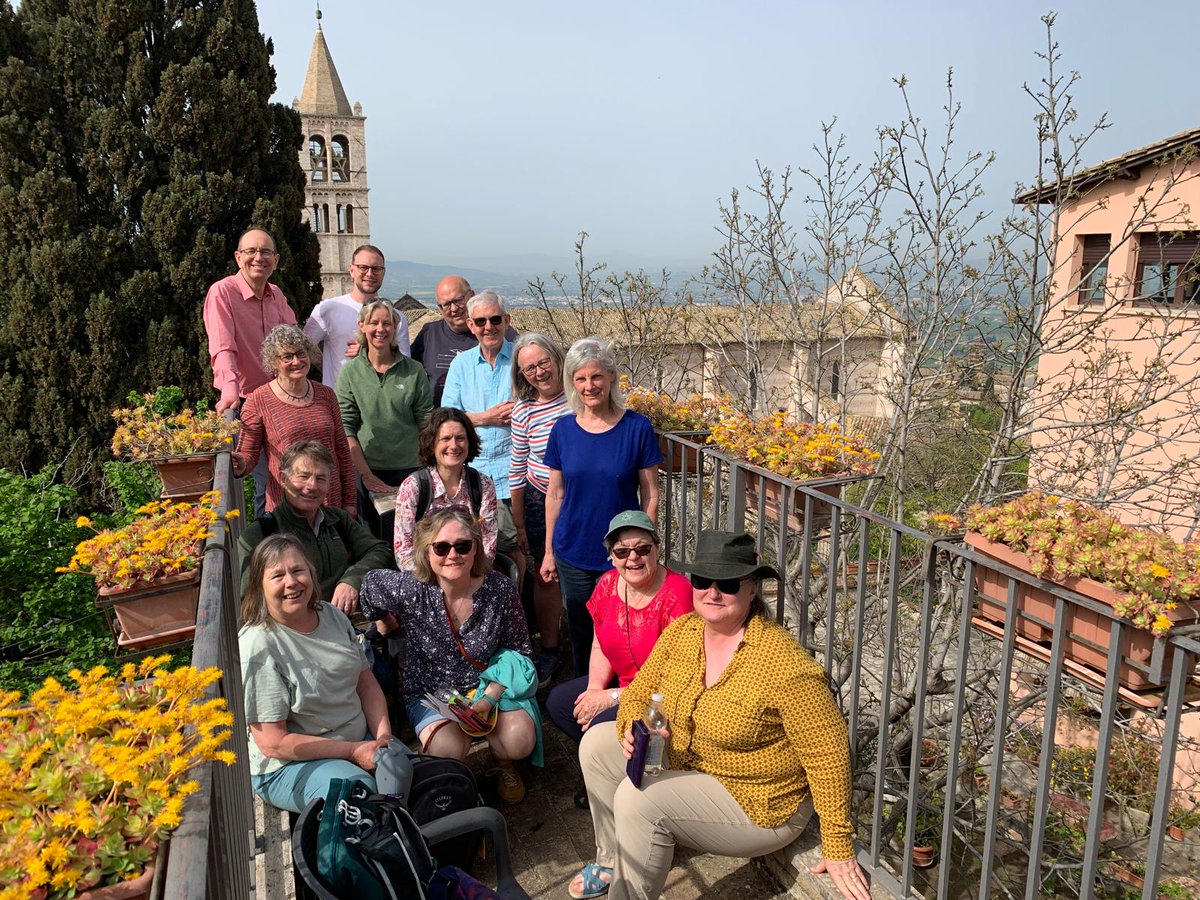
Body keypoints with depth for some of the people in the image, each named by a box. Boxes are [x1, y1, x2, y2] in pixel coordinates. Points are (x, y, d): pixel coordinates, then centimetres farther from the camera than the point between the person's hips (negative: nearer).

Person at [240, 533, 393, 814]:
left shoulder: (332, 615, 3)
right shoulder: (258, 646, -18)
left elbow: (366, 683, 10)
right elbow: (272, 743, -18)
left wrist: (384, 736, -7)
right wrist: (354, 751, -19)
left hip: (361, 739, 6)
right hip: (289, 763, -6)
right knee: (364, 792, -32)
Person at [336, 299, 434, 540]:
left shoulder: (413, 371, 1)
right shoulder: (350, 372, 0)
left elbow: (427, 424, 2)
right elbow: (346, 429, -3)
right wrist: (367, 474, -9)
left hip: (410, 469, 0)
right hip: (367, 471, 0)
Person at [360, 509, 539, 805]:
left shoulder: (501, 591, -16)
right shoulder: (410, 591, -19)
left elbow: (518, 649, -4)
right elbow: (370, 584, 3)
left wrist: (490, 697, -17)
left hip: (492, 685, 1)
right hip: (429, 691, 0)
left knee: (520, 742, -25)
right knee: (448, 749, -30)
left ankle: (504, 765, 15)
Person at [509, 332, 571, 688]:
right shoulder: (524, 411, -8)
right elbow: (517, 471, -2)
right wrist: (518, 525, 0)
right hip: (540, 502, 0)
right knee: (546, 578, 10)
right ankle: (549, 650, 27)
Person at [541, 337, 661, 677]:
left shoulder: (637, 427, -10)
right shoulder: (563, 429, -2)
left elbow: (650, 496, -5)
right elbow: (555, 494, 6)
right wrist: (549, 551, 7)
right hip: (572, 556, 3)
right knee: (580, 634, 16)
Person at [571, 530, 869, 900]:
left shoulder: (783, 662, -28)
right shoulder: (680, 630, -8)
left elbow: (828, 752, -23)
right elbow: (638, 693, 2)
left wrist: (839, 849, -18)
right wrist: (632, 727, -22)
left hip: (757, 804, -7)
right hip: (683, 769, 8)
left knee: (637, 798, -25)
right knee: (597, 743, 1)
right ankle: (612, 860, 19)